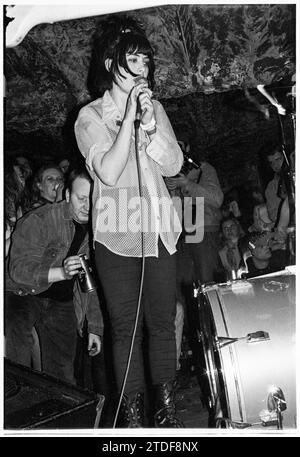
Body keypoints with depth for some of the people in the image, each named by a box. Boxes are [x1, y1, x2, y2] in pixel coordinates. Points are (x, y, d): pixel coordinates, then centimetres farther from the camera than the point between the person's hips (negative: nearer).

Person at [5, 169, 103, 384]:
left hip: (61, 301, 5)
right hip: (23, 294, -4)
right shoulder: (38, 220, -18)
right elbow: (18, 269, -25)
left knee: (63, 374, 3)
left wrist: (95, 327, 8)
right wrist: (61, 272, -41)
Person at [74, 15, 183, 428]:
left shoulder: (155, 108, 12)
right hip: (116, 236, -3)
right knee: (126, 328, 4)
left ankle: (165, 407, 21)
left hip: (160, 231, 3)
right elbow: (108, 171, -13)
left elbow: (174, 164, 2)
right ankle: (132, 412, 18)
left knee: (163, 323, 7)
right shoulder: (90, 117, 1)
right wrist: (129, 118, -14)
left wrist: (150, 126, -12)